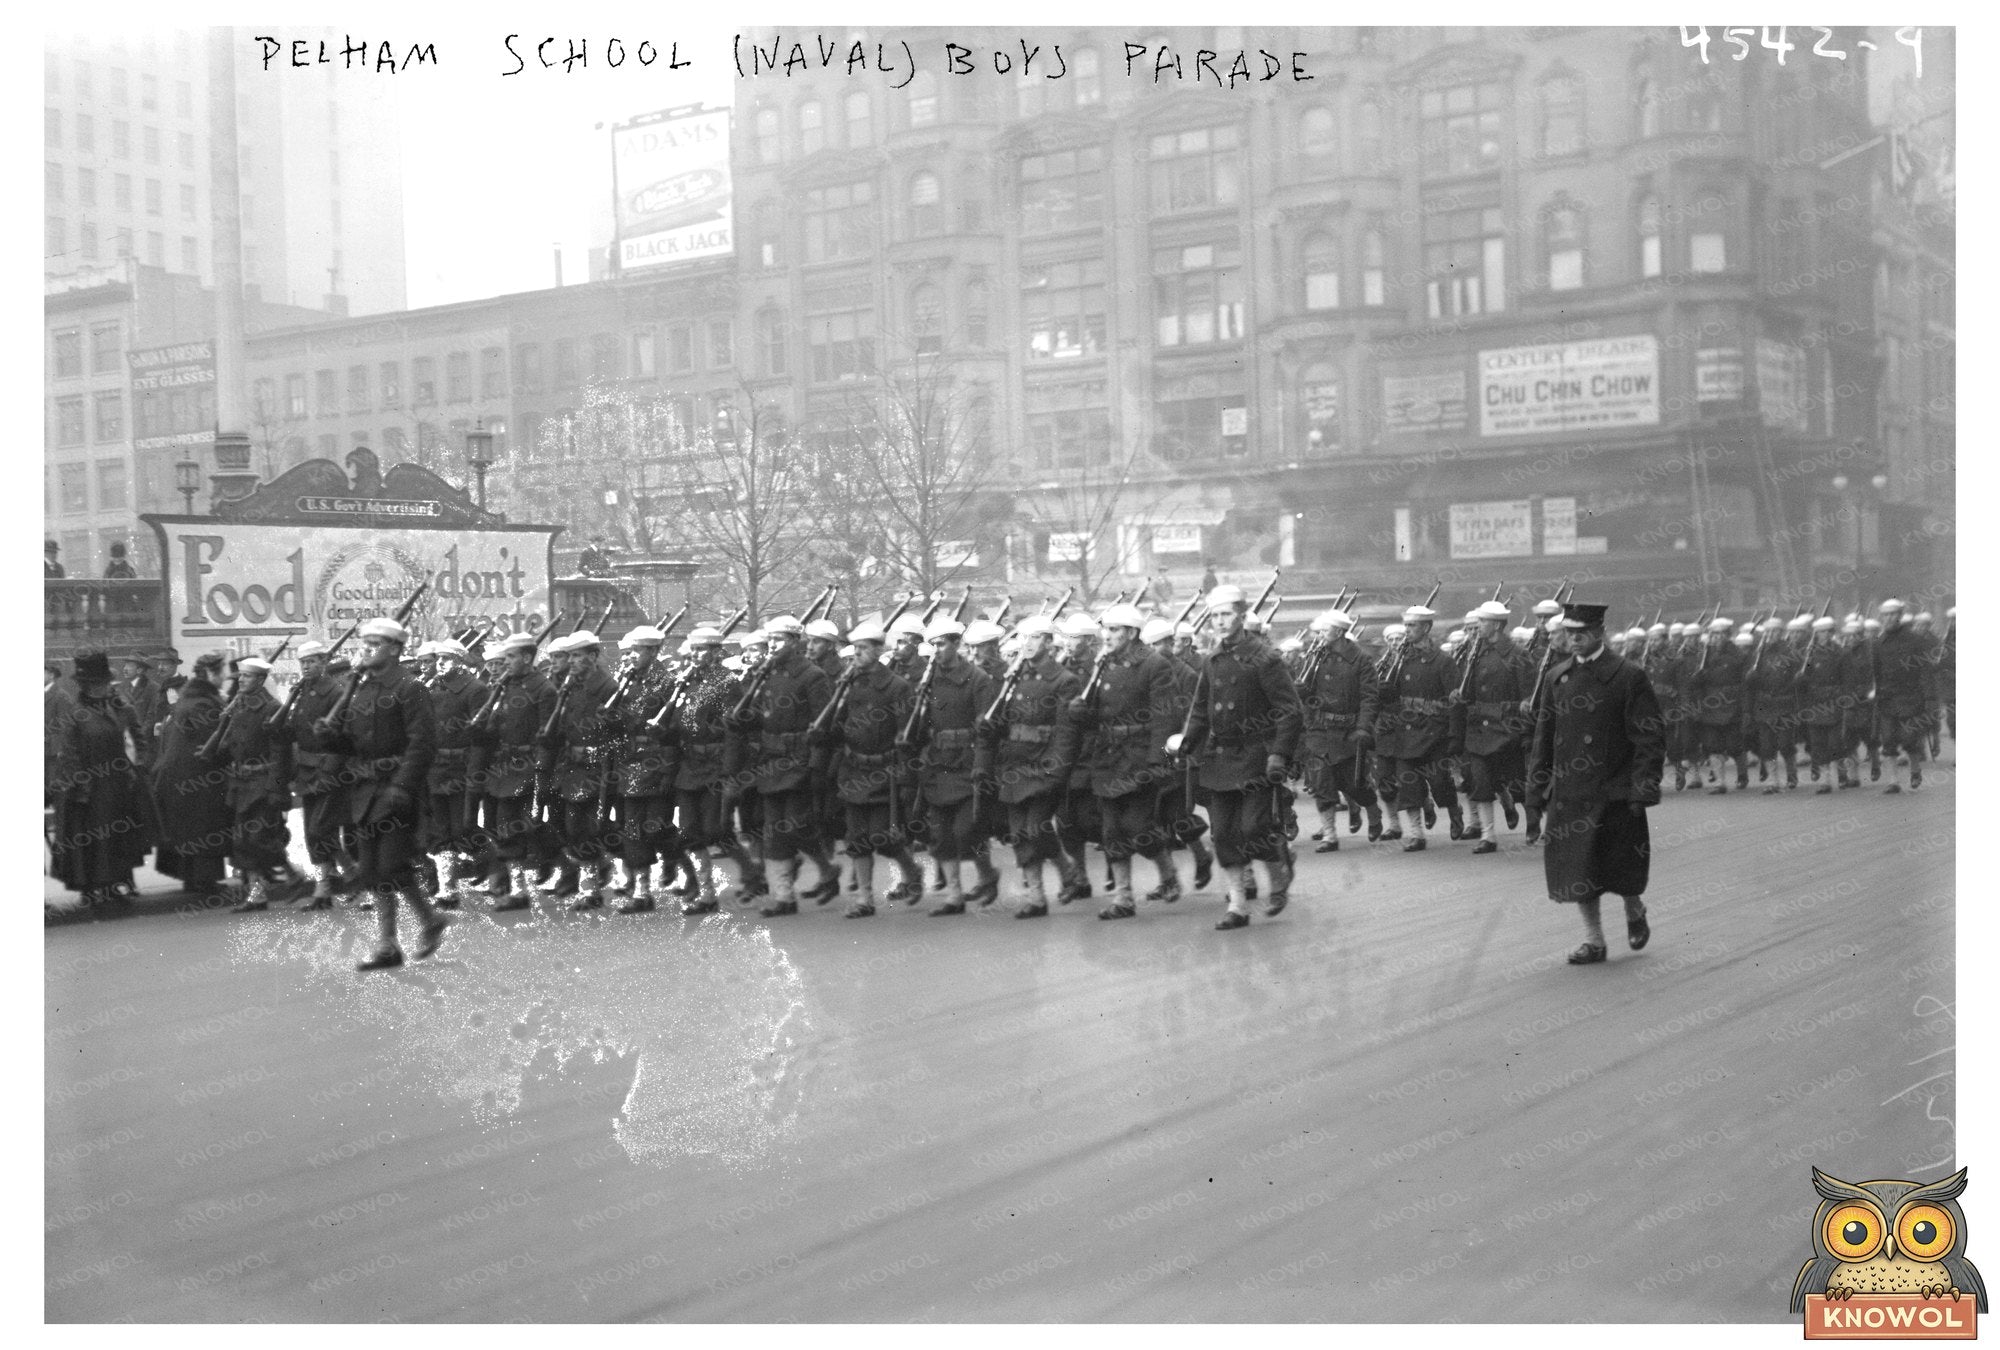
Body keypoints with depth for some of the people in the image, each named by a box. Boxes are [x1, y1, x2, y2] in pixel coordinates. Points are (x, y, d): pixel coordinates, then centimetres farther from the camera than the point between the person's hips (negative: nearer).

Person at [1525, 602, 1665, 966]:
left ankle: (1634, 912, 34)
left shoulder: (1628, 677, -6)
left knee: (1621, 866, 3)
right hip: (1568, 792, 4)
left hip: (1614, 793, -4)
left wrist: (1644, 790, -13)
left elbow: (1651, 738, -7)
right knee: (1575, 866, 1)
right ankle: (1594, 941, 11)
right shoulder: (1557, 676, 8)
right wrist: (1538, 786, 9)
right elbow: (1543, 735, 13)